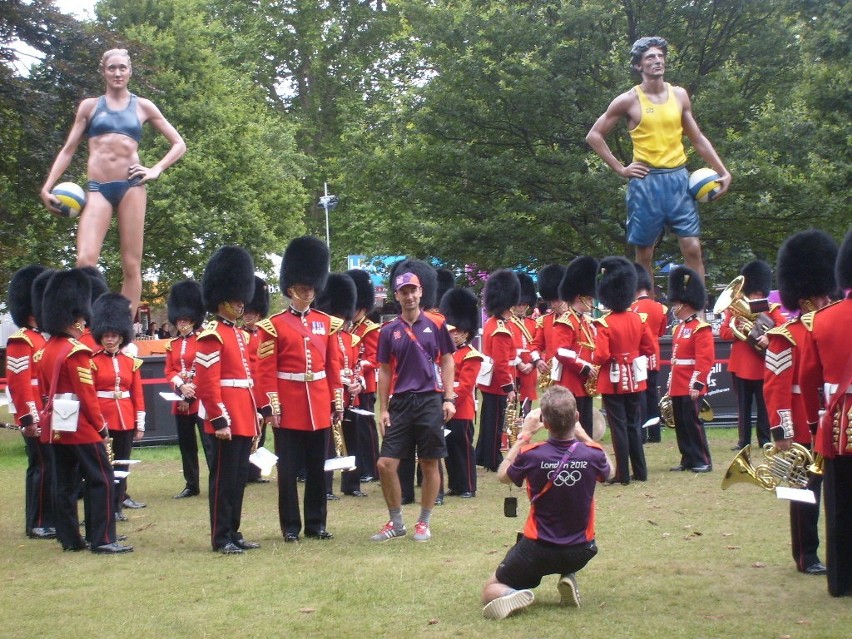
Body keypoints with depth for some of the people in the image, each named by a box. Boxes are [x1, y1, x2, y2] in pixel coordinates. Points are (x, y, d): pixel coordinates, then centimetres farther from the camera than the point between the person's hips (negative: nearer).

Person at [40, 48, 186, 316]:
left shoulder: (143, 106, 13)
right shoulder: (89, 106, 14)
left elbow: (179, 144, 16)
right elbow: (68, 150, 15)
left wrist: (156, 170, 1)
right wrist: (47, 187, 5)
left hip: (131, 186, 0)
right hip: (98, 188, 0)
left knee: (131, 265, -3)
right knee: (85, 261, -17)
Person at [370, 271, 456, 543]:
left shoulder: (436, 324, 0)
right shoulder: (389, 331, 4)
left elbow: (447, 361, 4)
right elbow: (385, 371, 8)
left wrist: (449, 398, -4)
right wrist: (384, 409, 4)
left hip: (430, 401, -2)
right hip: (400, 403, 2)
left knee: (430, 464, 4)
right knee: (386, 464, -3)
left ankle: (424, 523, 17)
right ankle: (396, 523, 12)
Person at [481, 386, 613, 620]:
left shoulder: (531, 455, -21)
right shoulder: (592, 455, -17)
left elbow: (503, 475, 3)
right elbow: (608, 472, 10)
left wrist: (524, 434, 4)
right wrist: (582, 433, 9)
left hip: (538, 551, -2)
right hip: (580, 552, 2)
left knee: (490, 591, 18)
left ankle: (511, 595, -16)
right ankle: (569, 578, 12)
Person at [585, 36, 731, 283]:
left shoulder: (679, 95, 9)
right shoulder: (629, 100, -2)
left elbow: (698, 139, 15)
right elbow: (594, 136, 2)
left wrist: (722, 171, 7)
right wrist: (620, 169, -4)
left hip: (678, 179, 3)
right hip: (646, 182, -3)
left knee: (692, 248, -4)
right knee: (644, 253, 3)